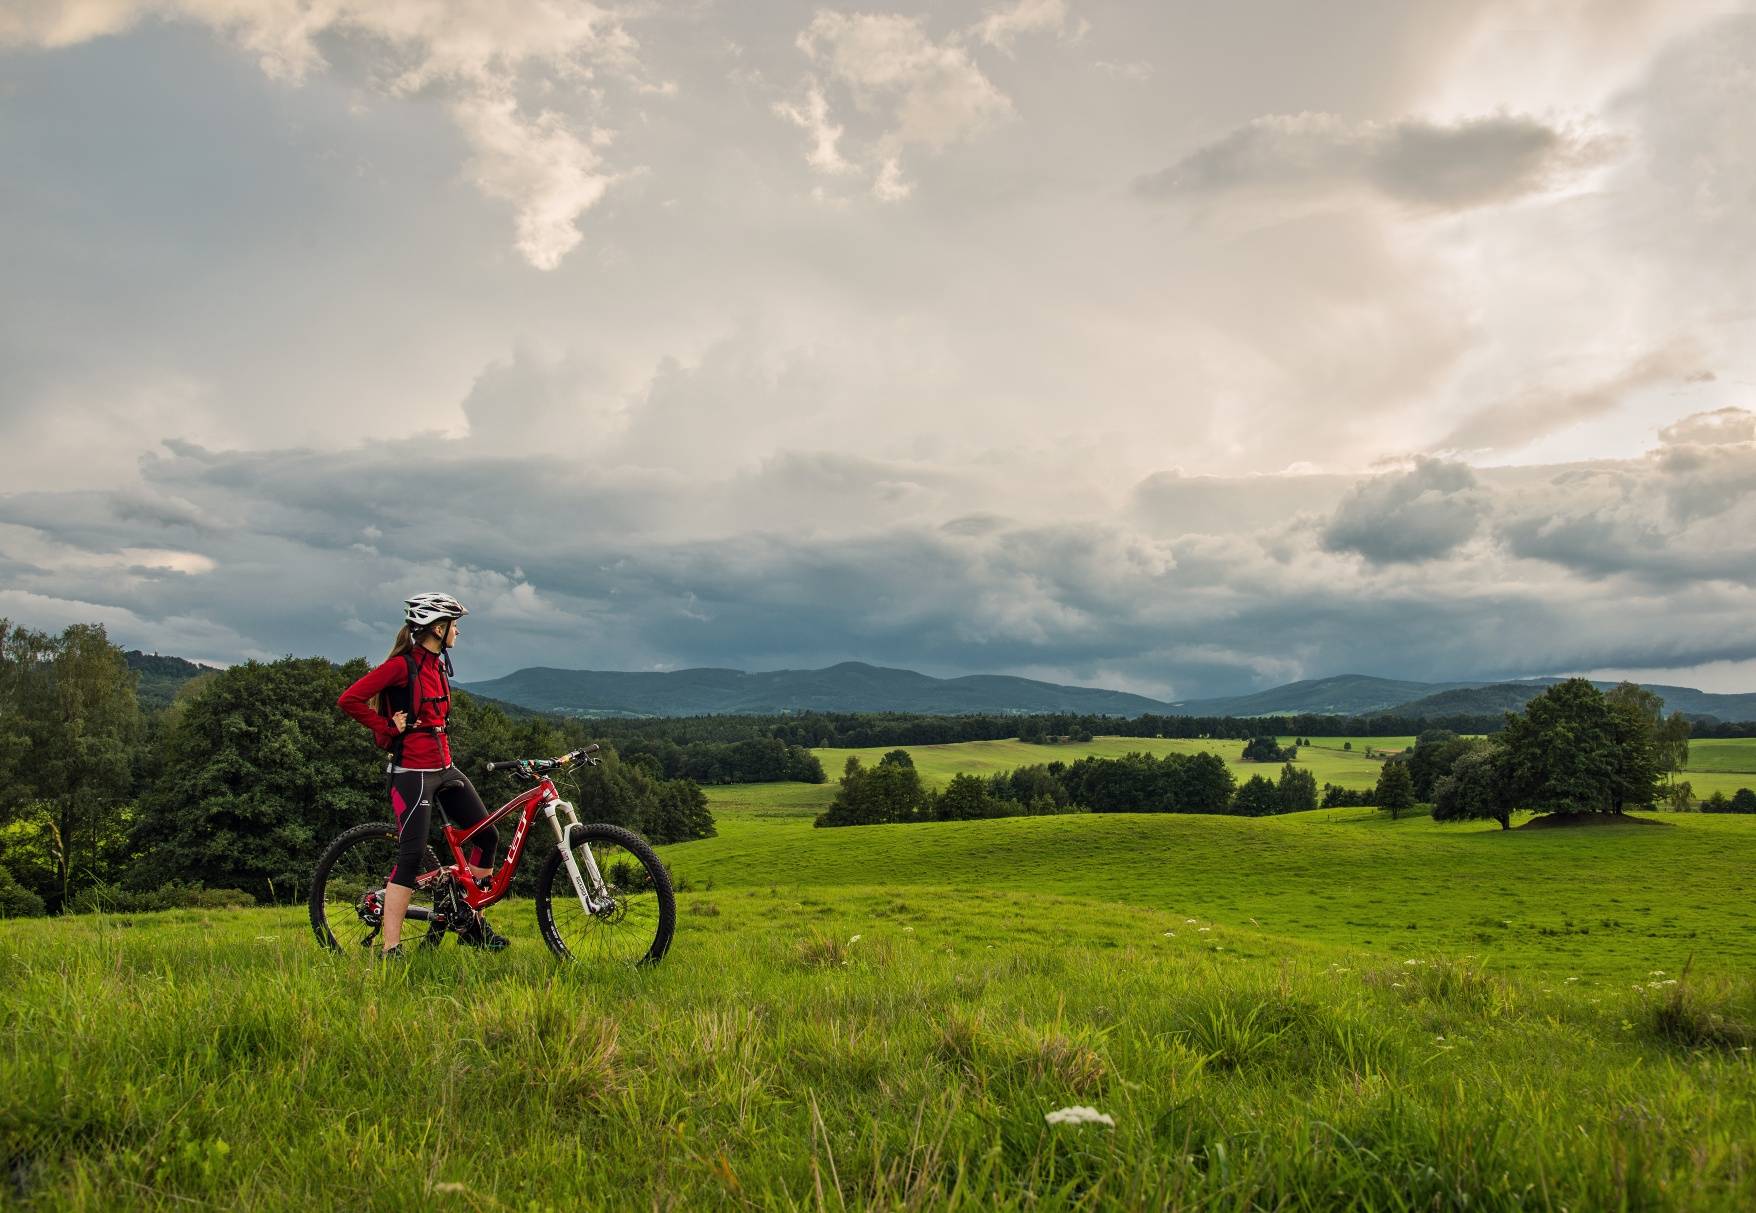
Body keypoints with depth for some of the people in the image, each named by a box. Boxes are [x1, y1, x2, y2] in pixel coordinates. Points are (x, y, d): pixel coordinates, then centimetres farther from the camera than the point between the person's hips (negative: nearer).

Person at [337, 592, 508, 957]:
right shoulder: (402, 665, -13)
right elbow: (349, 700, -19)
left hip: (444, 769, 9)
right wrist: (388, 728, -12)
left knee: (487, 835, 10)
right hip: (413, 773, -9)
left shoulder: (438, 666, 13)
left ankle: (470, 922, 24)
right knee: (410, 857, -9)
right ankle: (391, 949, -3)